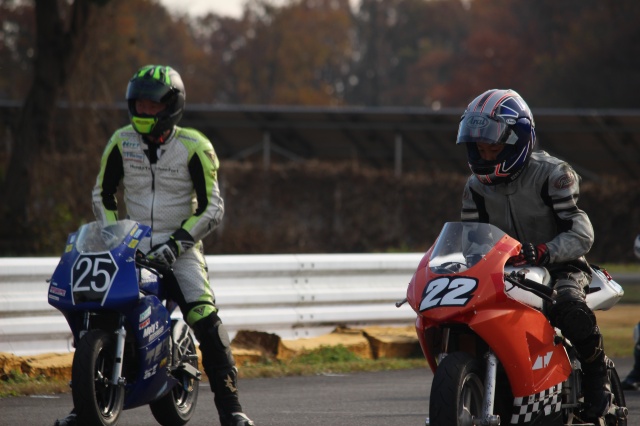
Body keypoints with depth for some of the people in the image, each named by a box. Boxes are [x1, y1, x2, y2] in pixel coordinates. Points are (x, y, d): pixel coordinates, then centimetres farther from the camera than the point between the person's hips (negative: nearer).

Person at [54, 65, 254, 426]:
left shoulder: (194, 147, -8)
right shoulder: (122, 142, 2)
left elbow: (212, 208, -8)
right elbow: (103, 193, 14)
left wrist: (179, 242, -19)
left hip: (179, 248, -3)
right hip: (131, 245, 3)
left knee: (205, 317, -21)